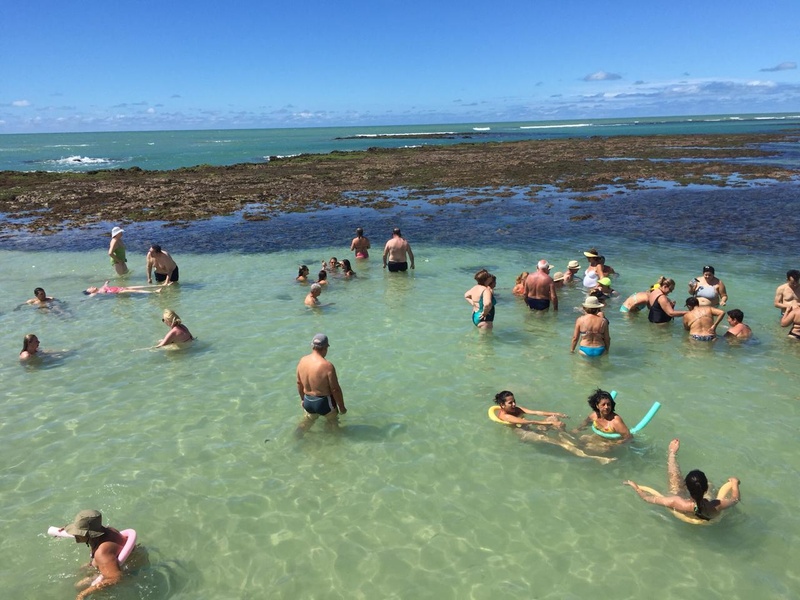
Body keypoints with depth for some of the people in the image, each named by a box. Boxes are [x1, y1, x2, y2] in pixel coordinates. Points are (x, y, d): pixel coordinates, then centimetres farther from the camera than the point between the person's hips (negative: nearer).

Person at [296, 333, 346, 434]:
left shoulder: (302, 361, -7)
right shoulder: (327, 366, -26)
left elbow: (299, 383, 7)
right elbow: (335, 390, -20)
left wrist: (302, 399, 22)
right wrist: (342, 407, -7)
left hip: (308, 401, 5)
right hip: (324, 402, -5)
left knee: (306, 422, 30)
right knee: (333, 424, 23)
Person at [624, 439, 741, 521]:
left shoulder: (676, 503, -46)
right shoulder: (716, 507, -42)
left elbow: (648, 498, -30)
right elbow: (736, 499, -19)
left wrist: (635, 487, -12)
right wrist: (735, 483, 0)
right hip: (707, 520, 1)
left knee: (674, 476, 11)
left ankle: (672, 452, 42)